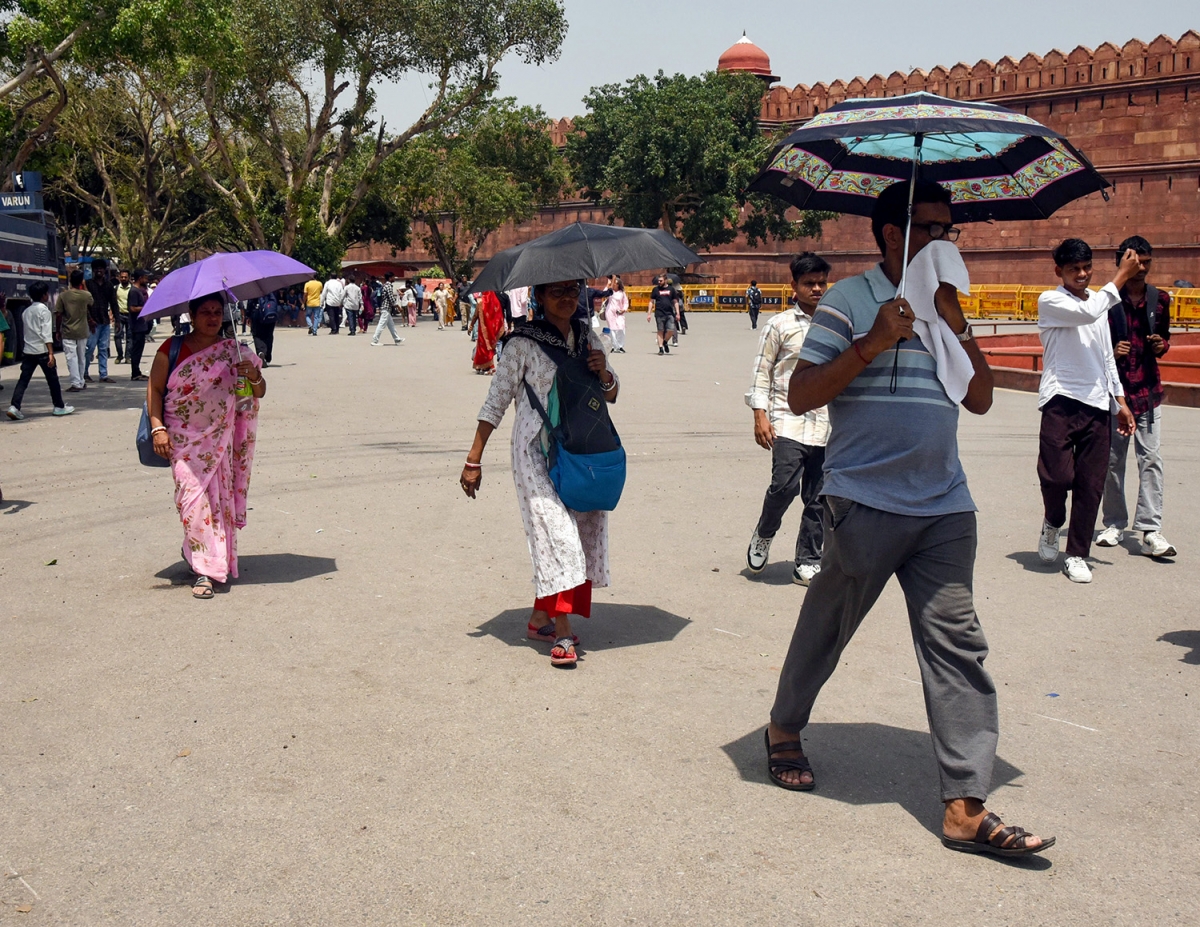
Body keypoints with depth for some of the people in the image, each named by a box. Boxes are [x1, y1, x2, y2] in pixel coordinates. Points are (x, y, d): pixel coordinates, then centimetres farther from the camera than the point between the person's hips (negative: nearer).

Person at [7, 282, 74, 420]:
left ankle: (14, 407, -13)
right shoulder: (44, 310, -9)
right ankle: (59, 407, 17)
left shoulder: (26, 311, 12)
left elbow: (24, 329, 20)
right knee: (52, 379, 8)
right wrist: (51, 353, -17)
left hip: (28, 350, 6)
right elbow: (47, 334, -15)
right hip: (42, 351, -6)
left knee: (23, 380, 1)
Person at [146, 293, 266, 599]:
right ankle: (204, 569, -7)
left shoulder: (233, 351, 5)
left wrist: (253, 376, -15)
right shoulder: (172, 349, -1)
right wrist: (158, 428, -9)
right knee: (193, 496, -12)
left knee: (221, 496, 6)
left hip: (221, 440, 3)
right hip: (184, 439, -3)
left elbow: (260, 393, 7)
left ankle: (194, 551, 29)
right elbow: (154, 388, 1)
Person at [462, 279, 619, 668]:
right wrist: (474, 460, -5)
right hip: (536, 450, -6)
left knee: (582, 530, 6)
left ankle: (540, 618, 20)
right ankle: (563, 634, -11)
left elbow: (612, 394, 16)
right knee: (555, 531, -13)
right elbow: (496, 401, -4)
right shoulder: (523, 343, -6)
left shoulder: (586, 335, 10)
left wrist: (604, 374, -8)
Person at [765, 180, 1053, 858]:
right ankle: (785, 728, 37)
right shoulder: (850, 301, -2)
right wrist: (872, 344, -16)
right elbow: (801, 396, -7)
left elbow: (981, 399, 11)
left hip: (945, 509, 5)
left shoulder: (947, 308, 16)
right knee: (827, 625, 10)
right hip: (865, 504, -5)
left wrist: (956, 323, 0)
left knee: (957, 643, -2)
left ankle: (966, 807, -1)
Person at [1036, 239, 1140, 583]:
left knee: (1091, 484, 2)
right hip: (1061, 400, -5)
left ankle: (1077, 555, 12)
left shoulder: (1099, 301, 19)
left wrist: (1121, 401, 20)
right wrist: (1121, 276, -12)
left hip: (1097, 404, 5)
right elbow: (1088, 313, -22)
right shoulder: (1050, 301, -2)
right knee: (1057, 474, -16)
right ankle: (1052, 523, 16)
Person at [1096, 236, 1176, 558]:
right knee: (1113, 459, 6)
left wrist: (1161, 345, -3)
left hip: (1148, 389, 2)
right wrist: (1112, 351, -17)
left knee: (1151, 458, -6)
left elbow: (1165, 336, 20)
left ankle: (1150, 531, -6)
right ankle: (1114, 523, 19)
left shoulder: (1160, 300, 8)